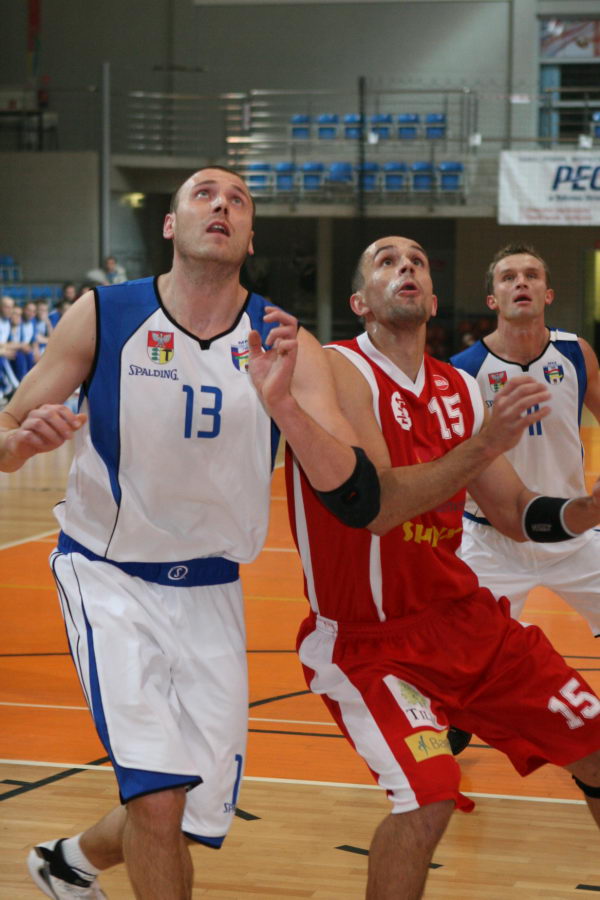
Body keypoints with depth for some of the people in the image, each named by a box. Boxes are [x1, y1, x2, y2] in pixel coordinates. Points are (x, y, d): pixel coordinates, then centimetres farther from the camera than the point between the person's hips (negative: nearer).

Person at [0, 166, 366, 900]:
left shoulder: (282, 345, -9)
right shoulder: (103, 316, -10)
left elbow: (360, 501, -19)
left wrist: (283, 405, -36)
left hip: (210, 590, 3)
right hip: (108, 574, -3)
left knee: (200, 812, 11)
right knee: (158, 797, -20)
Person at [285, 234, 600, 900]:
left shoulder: (459, 389, 6)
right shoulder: (339, 370, -14)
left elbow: (515, 514, 11)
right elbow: (374, 505, -26)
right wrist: (481, 447, -34)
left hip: (461, 615, 7)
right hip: (364, 638, -7)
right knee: (430, 793, -26)